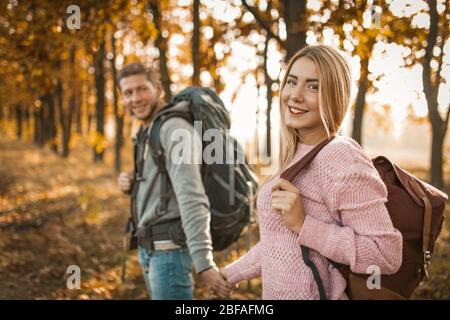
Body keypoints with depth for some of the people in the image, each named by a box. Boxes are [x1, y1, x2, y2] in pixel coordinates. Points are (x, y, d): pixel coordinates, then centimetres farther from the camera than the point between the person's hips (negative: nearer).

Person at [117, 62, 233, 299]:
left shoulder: (174, 128, -16)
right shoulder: (146, 134, 14)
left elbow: (192, 198, -26)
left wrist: (204, 261, -33)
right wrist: (132, 185, 1)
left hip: (169, 247, -9)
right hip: (150, 246, 9)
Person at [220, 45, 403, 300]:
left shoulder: (342, 159, -21)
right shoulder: (297, 155, 4)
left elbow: (387, 254, -23)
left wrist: (303, 224, -26)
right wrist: (230, 274, 22)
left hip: (314, 293, -8)